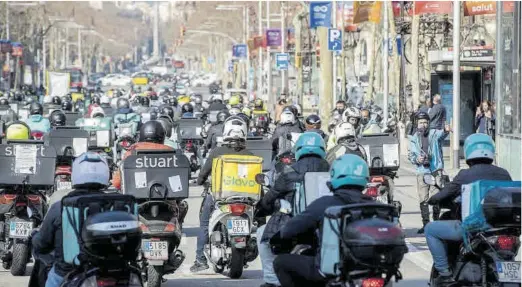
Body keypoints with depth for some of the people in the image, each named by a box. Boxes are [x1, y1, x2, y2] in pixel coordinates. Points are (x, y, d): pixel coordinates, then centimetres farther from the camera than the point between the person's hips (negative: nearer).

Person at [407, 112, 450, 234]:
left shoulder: (434, 133, 4)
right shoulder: (414, 138, 13)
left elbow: (441, 134, -19)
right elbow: (410, 155, 12)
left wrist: (446, 131, -44)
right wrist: (416, 159, -11)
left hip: (436, 169, -2)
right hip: (422, 171, 2)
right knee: (423, 199, 0)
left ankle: (436, 221, 6)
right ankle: (425, 224, 6)